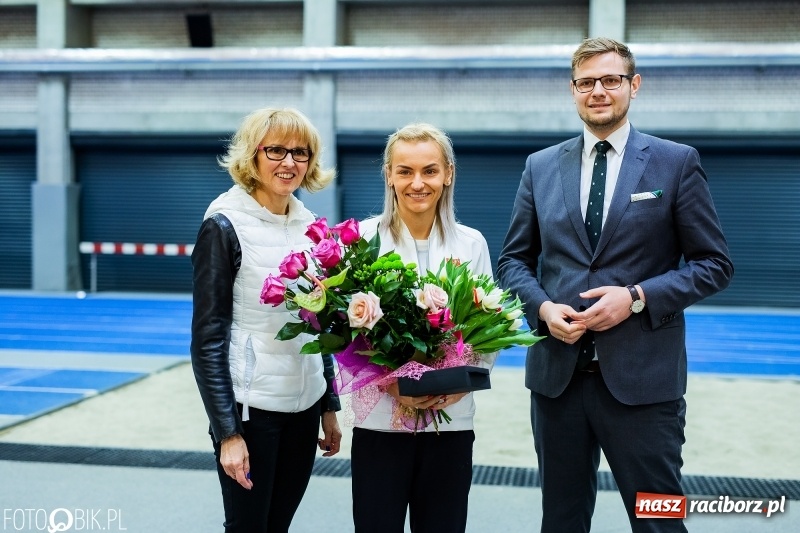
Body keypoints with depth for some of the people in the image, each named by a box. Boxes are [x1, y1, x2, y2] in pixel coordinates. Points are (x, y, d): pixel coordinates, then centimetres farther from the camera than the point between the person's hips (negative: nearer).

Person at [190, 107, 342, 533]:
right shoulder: (225, 226, -9)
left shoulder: (309, 225, 7)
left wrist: (330, 406, 12)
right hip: (251, 405, -5)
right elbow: (207, 337, -11)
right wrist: (228, 431, -15)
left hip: (304, 404, 6)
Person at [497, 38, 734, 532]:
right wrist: (542, 306, -7)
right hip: (557, 372, 3)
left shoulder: (677, 162, 0)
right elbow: (514, 260, 13)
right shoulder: (541, 166, 9)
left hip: (642, 377, -3)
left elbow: (715, 264, 0)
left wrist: (637, 297, -14)